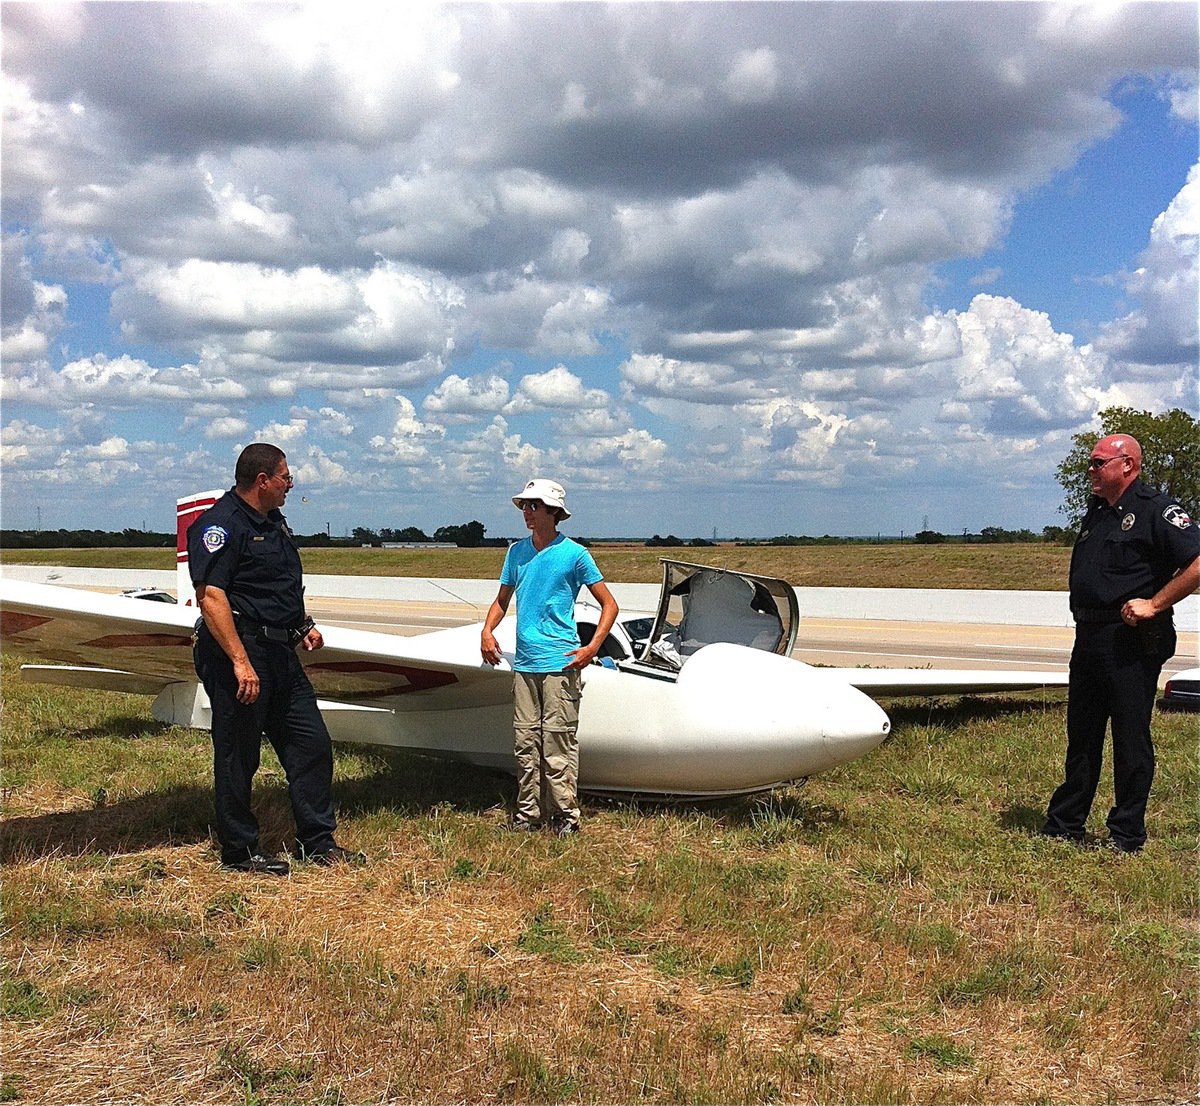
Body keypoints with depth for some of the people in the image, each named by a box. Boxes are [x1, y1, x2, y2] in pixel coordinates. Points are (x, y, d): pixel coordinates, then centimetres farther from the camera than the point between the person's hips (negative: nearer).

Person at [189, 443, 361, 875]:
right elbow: (211, 597, -22)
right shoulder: (221, 524, -13)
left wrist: (304, 625, 19)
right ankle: (239, 851, 14)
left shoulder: (273, 523, 17)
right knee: (238, 757, 2)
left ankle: (318, 841, 20)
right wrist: (240, 661, -27)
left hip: (280, 653, 10)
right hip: (238, 650, -9)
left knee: (311, 743, 10)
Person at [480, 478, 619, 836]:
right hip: (524, 662, 5)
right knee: (525, 741, 8)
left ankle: (566, 814, 2)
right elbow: (502, 600, 23)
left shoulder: (574, 553, -2)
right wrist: (487, 630, 4)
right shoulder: (517, 552, 13)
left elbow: (609, 604, 1)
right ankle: (528, 812, 17)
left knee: (558, 740, -6)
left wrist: (592, 647, -11)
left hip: (560, 662, -5)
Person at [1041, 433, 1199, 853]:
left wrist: (1154, 604, -18)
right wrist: (1083, 621, 15)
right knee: (1081, 736, 15)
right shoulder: (1097, 511, 15)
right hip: (1089, 638, 8)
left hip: (1131, 642, -8)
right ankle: (1064, 826, 24)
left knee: (1130, 739, 2)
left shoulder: (1155, 510, -10)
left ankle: (1127, 836, 13)